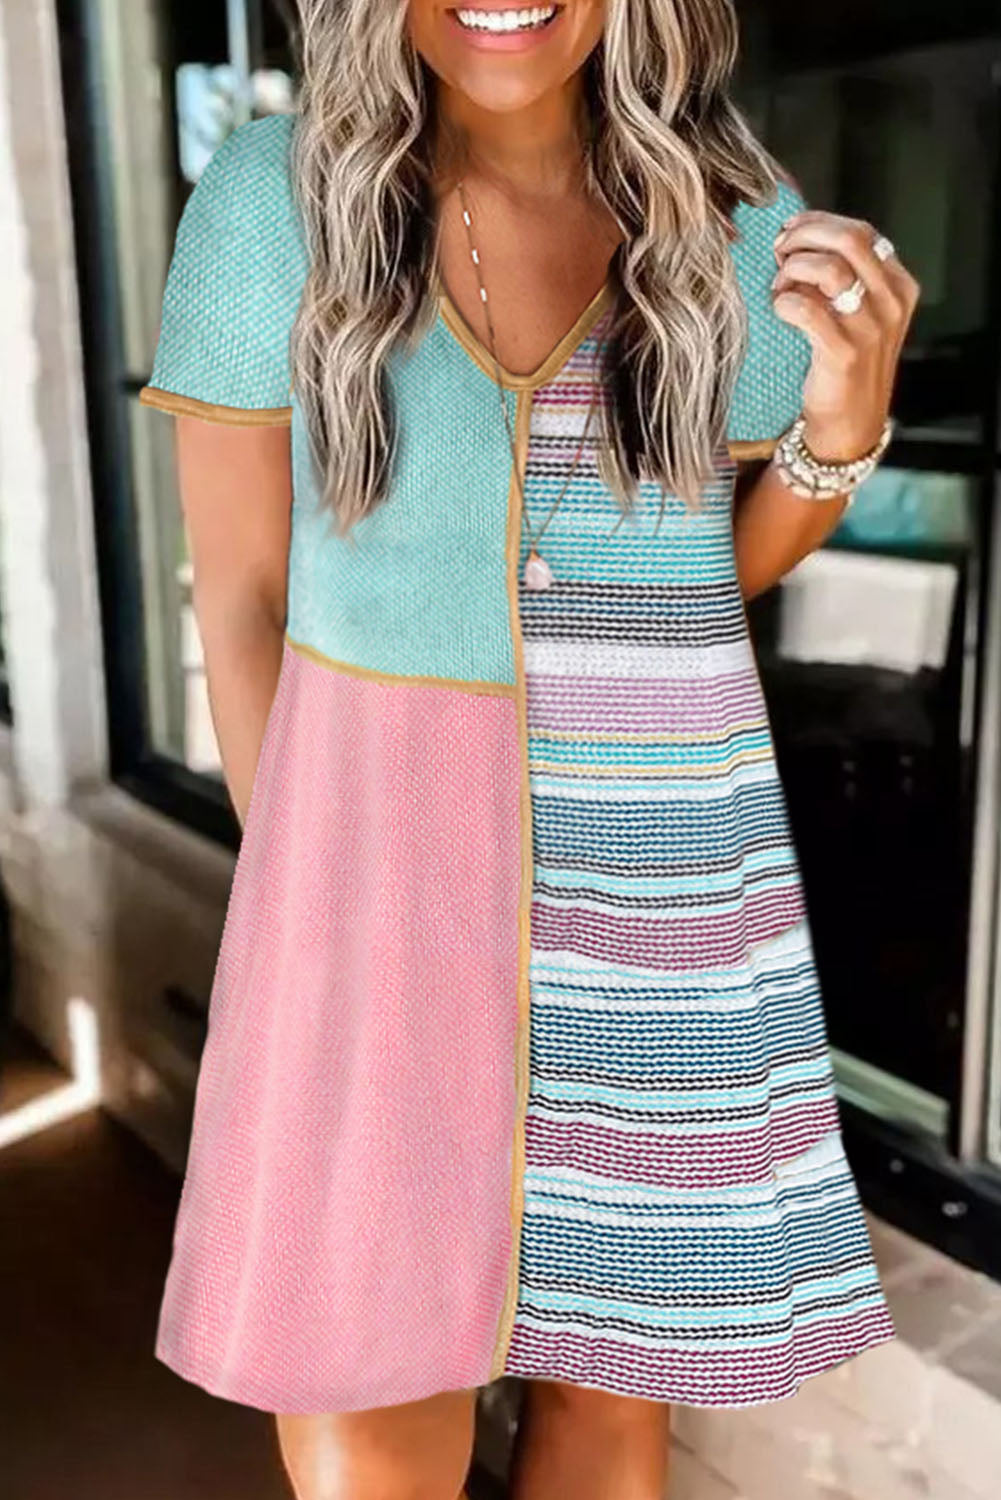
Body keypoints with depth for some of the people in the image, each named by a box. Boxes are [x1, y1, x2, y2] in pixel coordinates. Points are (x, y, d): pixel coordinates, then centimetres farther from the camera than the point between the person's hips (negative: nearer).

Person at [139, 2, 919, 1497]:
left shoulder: (742, 221, -2)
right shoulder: (276, 196, -6)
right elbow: (239, 590, -1)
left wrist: (844, 421, -9)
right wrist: (297, 891, 2)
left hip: (664, 870, 2)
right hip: (376, 834, -1)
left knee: (613, 1369, 15)